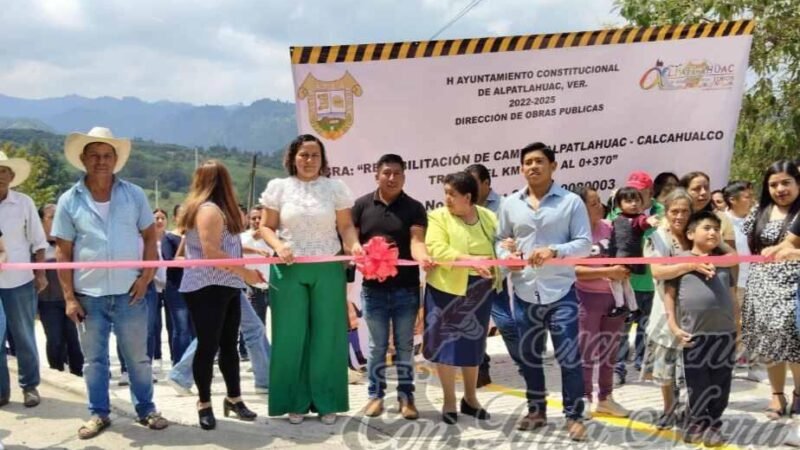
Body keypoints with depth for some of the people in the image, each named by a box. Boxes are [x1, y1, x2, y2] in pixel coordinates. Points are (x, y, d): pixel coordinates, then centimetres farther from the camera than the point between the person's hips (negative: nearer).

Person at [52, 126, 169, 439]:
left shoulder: (134, 195, 1)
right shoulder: (69, 201, -1)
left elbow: (150, 237, 6)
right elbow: (63, 253, 1)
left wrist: (146, 277, -6)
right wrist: (69, 297, -4)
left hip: (129, 292, 0)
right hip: (88, 295, 0)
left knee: (138, 357, 10)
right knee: (94, 358, 11)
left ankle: (146, 410, 23)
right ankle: (98, 413, 24)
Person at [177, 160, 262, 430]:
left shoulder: (215, 210, 17)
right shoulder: (209, 210, -14)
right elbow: (211, 253, -22)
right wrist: (246, 272, -16)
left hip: (225, 288, 10)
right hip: (207, 289, -10)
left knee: (229, 344, 12)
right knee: (208, 346, -3)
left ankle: (233, 398, 20)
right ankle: (204, 404, 8)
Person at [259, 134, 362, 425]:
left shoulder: (336, 188, 4)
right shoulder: (278, 187, 3)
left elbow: (346, 226, 2)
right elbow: (266, 227, 4)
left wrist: (354, 244, -18)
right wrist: (279, 246, -16)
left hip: (328, 269, 0)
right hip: (288, 270, 0)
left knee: (327, 335, 4)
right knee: (291, 335, 3)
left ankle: (326, 402, 15)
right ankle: (295, 401, 15)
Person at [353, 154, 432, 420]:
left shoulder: (414, 208, 0)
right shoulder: (362, 205, 3)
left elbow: (416, 241, -13)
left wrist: (423, 257, -35)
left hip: (406, 288, 0)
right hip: (373, 288, 0)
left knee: (404, 345, 9)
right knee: (377, 345, 10)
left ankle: (406, 396, 18)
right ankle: (376, 394, 20)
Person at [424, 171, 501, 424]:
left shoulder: (488, 217, 5)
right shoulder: (438, 217, -7)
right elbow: (437, 251, -21)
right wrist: (470, 259, -34)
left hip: (479, 290, 3)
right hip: (447, 289, -3)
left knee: (473, 345, 14)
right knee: (447, 343, 3)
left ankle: (470, 398, 30)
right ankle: (449, 401, 18)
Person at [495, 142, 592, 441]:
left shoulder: (571, 202, -3)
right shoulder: (510, 204, 6)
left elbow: (585, 243, -7)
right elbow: (500, 239, 12)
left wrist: (554, 251, -21)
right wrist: (505, 256, -10)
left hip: (561, 292, -4)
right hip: (524, 293, 4)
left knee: (569, 357, 0)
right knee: (529, 356, 14)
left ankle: (574, 416, 14)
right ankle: (536, 411, 30)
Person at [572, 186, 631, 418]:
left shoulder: (609, 226, 2)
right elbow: (576, 270, -20)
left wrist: (623, 269, -5)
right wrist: (608, 272, -23)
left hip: (615, 295, 6)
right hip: (589, 297, -6)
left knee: (610, 349, 15)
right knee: (587, 350, 3)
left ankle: (605, 398, 28)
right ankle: (585, 399, 16)